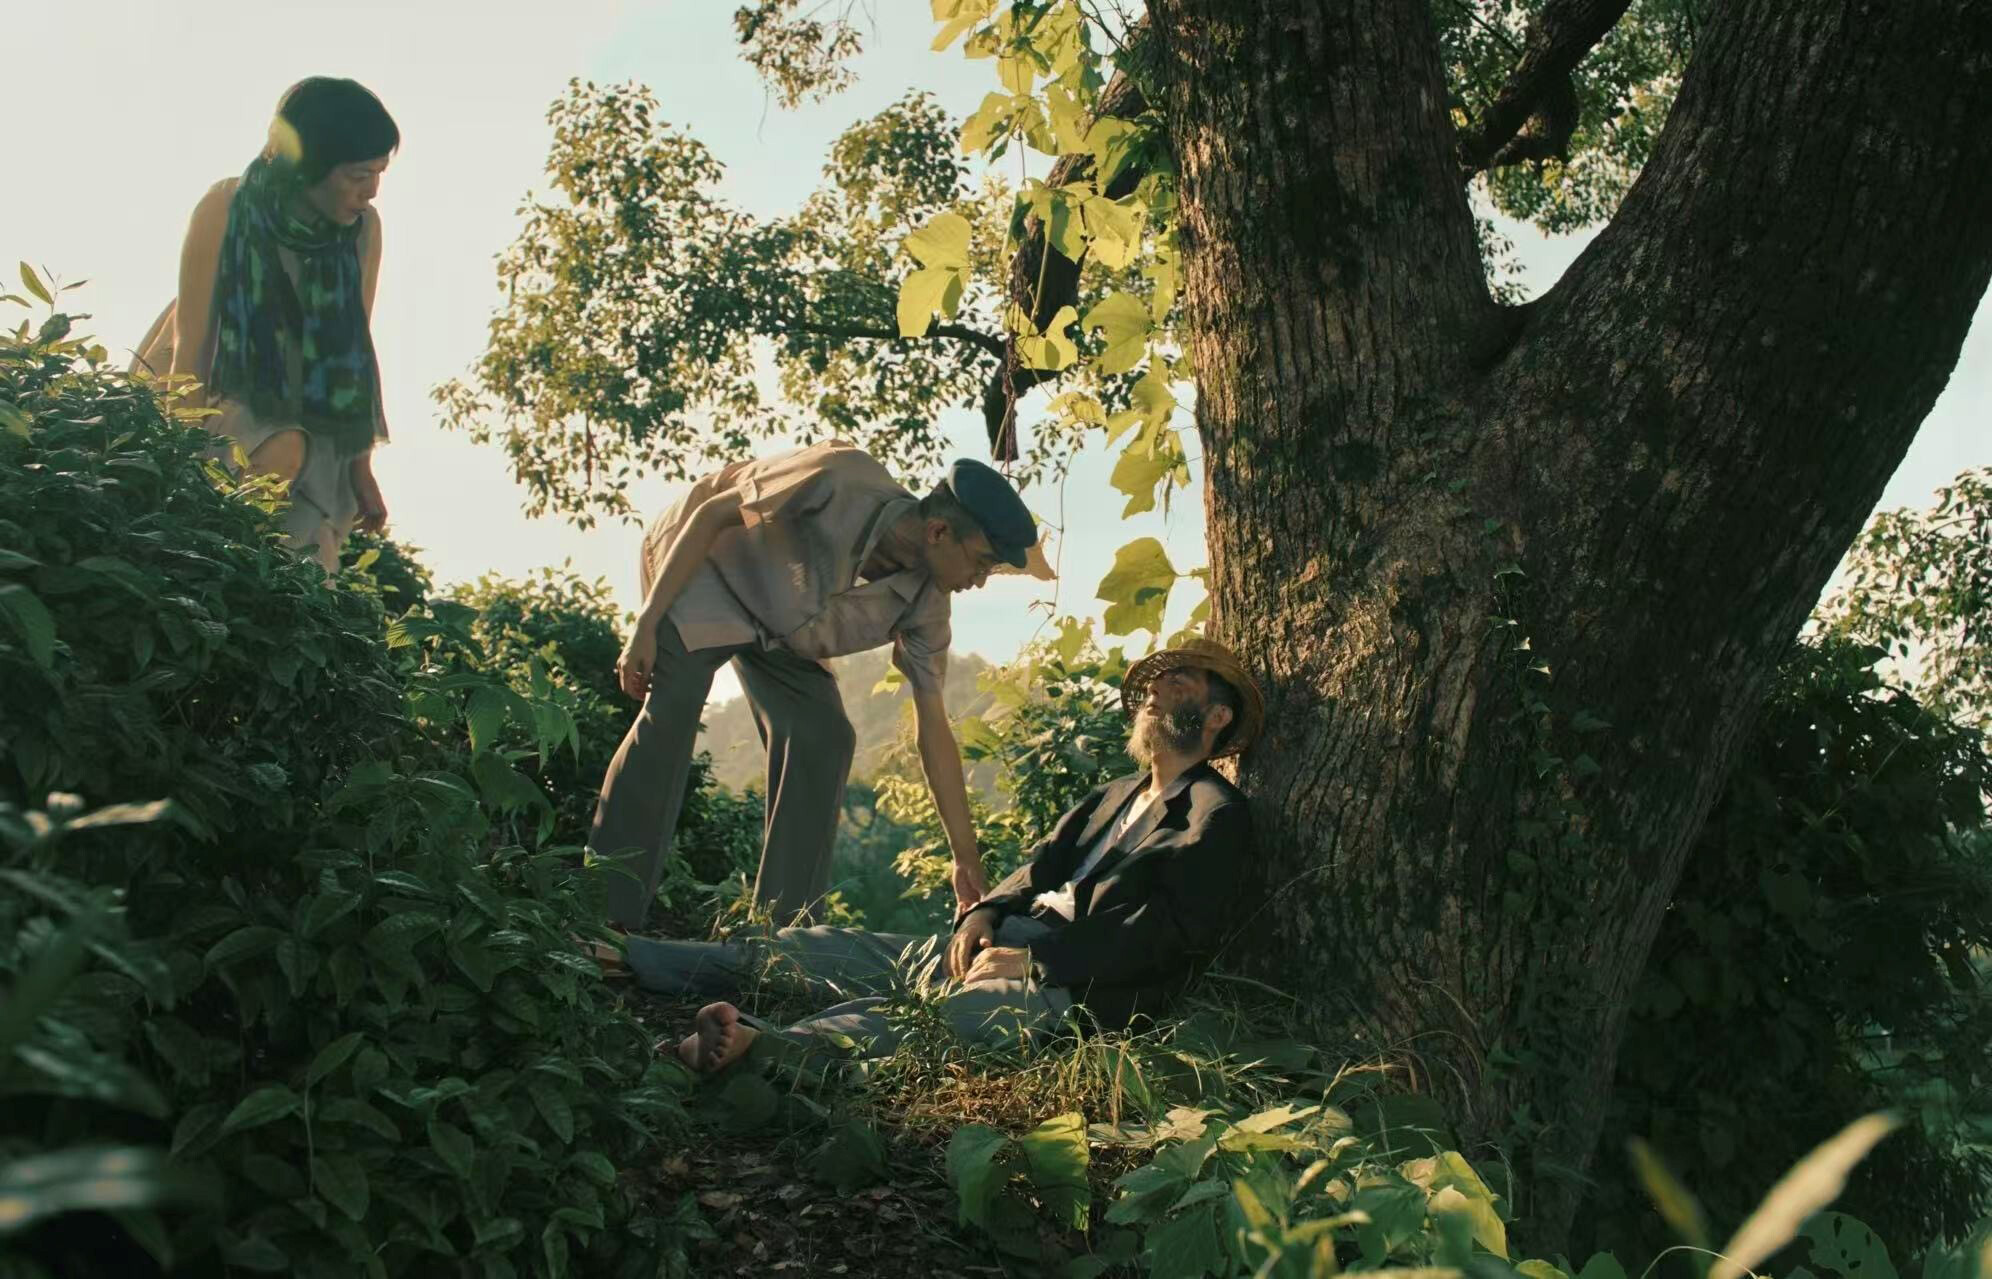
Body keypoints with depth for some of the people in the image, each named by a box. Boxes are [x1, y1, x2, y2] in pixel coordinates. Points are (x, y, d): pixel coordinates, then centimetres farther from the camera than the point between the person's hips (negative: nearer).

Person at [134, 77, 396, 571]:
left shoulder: (363, 227, -13)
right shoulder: (226, 209, -22)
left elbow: (357, 347, -6)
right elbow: (191, 347, -19)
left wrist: (361, 469, -4)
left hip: (302, 414, 3)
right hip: (211, 397, -3)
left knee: (305, 565, -12)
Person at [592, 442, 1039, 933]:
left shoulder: (925, 604, -17)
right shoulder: (839, 479, -35)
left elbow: (933, 727, -11)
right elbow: (711, 513, -24)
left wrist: (967, 858, -10)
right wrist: (647, 623, -28)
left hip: (777, 623, 6)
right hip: (702, 564, -5)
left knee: (825, 737, -11)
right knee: (673, 707, -25)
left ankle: (785, 924, -1)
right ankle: (605, 916, -21)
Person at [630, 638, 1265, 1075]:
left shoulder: (1216, 817, -1)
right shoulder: (1111, 797, 26)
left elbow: (1171, 931, -14)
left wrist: (1034, 959, -18)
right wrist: (983, 913, -1)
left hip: (1066, 984, -8)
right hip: (996, 947, 8)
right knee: (824, 949, -2)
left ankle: (754, 1043, -58)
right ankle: (624, 959, -4)